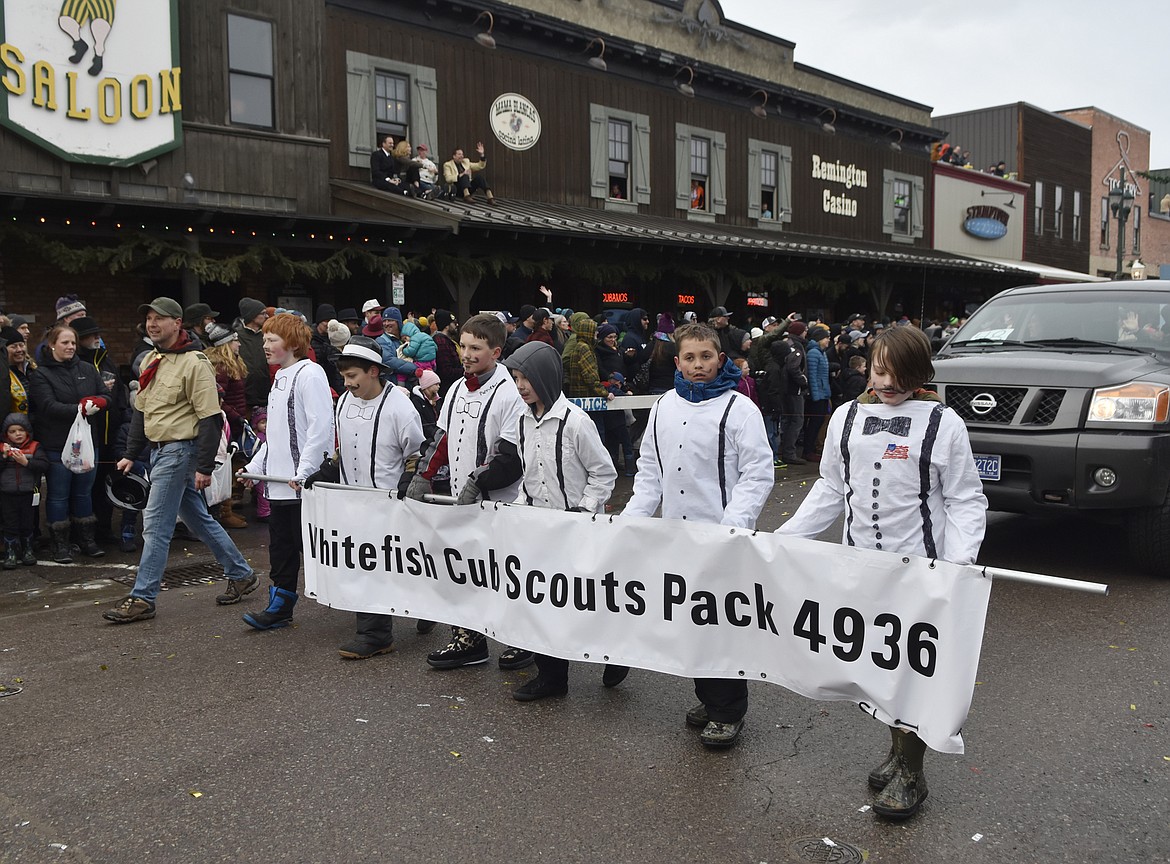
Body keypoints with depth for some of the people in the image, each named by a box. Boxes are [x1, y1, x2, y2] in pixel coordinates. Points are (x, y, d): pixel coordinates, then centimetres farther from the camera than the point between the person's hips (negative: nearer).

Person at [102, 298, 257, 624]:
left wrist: (204, 467, -19)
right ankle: (240, 575, 27)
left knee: (155, 525, -6)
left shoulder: (194, 362, -14)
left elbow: (211, 418, -17)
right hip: (159, 450, 9)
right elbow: (141, 410, 20)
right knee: (199, 520, 15)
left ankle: (142, 599, 3)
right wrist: (131, 453, 16)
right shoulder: (150, 361, 12)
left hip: (180, 451, -9)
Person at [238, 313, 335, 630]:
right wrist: (255, 466, 17)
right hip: (279, 480, 9)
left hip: (304, 483, -9)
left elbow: (320, 426, -20)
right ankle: (279, 607, 20)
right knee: (280, 545, 12)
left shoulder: (309, 374, -13)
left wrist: (303, 472, -23)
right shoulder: (280, 377, 17)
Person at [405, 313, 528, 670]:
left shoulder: (509, 394, -15)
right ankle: (468, 640, 27)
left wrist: (477, 483, -23)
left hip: (500, 505, -8)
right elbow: (441, 438, 17)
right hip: (461, 502, 8)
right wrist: (423, 476, 6)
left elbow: (513, 456, -19)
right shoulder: (458, 389, 11)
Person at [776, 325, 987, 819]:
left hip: (920, 567, -4)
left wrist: (959, 559, -18)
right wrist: (785, 536, 5)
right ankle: (898, 750, 32)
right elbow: (830, 490, 13)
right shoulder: (847, 417, 6)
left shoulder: (942, 423, -6)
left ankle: (910, 773, 18)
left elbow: (966, 500, -4)